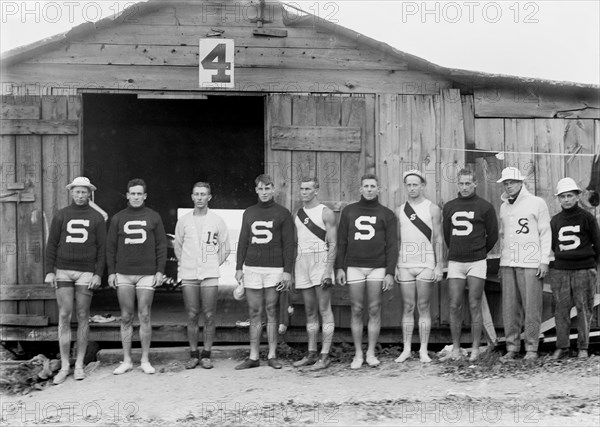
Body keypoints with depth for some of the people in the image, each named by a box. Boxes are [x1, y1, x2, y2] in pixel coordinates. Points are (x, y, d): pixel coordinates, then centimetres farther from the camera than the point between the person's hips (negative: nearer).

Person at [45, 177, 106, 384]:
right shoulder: (61, 215, 8)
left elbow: (101, 248, 3)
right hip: (63, 271, 1)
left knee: (83, 317, 3)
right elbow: (51, 245, 6)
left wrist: (98, 274, -5)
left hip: (86, 272, 0)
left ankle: (79, 365, 11)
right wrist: (49, 271, -3)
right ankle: (64, 366, 3)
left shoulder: (96, 218, 6)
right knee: (64, 317, -2)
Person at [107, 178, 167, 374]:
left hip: (147, 274, -1)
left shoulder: (153, 217, 6)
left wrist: (160, 270, -2)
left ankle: (145, 360, 8)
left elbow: (161, 246, 5)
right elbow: (110, 247, 9)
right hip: (123, 275, 1)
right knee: (126, 318, 5)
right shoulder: (118, 218, 9)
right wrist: (111, 272, 2)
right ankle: (127, 360, 12)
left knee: (144, 316, 0)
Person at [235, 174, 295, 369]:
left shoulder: (283, 214, 3)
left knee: (272, 313, 1)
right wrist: (239, 267, 6)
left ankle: (272, 355, 7)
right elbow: (242, 242, 14)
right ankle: (253, 357, 7)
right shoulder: (249, 213, 13)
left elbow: (289, 244, -1)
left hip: (274, 268, -3)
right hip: (252, 268, 3)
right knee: (254, 313, 4)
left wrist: (287, 271, -8)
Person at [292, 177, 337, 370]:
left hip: (320, 260, -6)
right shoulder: (298, 214, 15)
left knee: (324, 310, -5)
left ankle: (325, 356, -4)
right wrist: (292, 271, 11)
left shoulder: (325, 213, -3)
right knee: (310, 311, 10)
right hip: (301, 261, 6)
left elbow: (333, 244, -8)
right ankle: (311, 354, 16)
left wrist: (328, 271, -16)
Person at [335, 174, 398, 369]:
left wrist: (390, 272, -6)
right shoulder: (349, 211, 11)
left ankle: (371, 353, 10)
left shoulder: (386, 214, 7)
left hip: (377, 267, -1)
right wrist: (339, 267, 2)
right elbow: (341, 241, 10)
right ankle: (358, 354, 9)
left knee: (374, 310, 1)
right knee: (356, 310, 3)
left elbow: (392, 245, 2)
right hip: (353, 267, 1)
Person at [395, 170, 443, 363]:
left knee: (423, 307, 1)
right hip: (404, 265, 2)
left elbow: (438, 239, 1)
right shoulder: (400, 210, 9)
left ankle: (423, 350, 6)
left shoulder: (432, 209, 2)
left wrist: (439, 265, -6)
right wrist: (394, 266, 5)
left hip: (426, 264, -2)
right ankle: (406, 349, 10)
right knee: (408, 307, 5)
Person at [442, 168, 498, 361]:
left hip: (477, 262, -3)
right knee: (455, 306, 2)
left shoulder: (485, 207, 0)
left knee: (475, 306, -1)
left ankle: (475, 349, 6)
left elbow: (493, 235, 5)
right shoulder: (449, 207, 10)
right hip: (455, 262, 3)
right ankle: (455, 348, 9)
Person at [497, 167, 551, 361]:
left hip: (530, 263, -4)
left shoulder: (536, 203, 2)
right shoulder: (504, 207, 17)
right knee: (509, 307, 3)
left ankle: (532, 348, 3)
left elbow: (545, 233, 1)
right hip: (508, 263, 5)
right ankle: (512, 347, 9)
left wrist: (544, 260, -5)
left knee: (531, 306, -4)